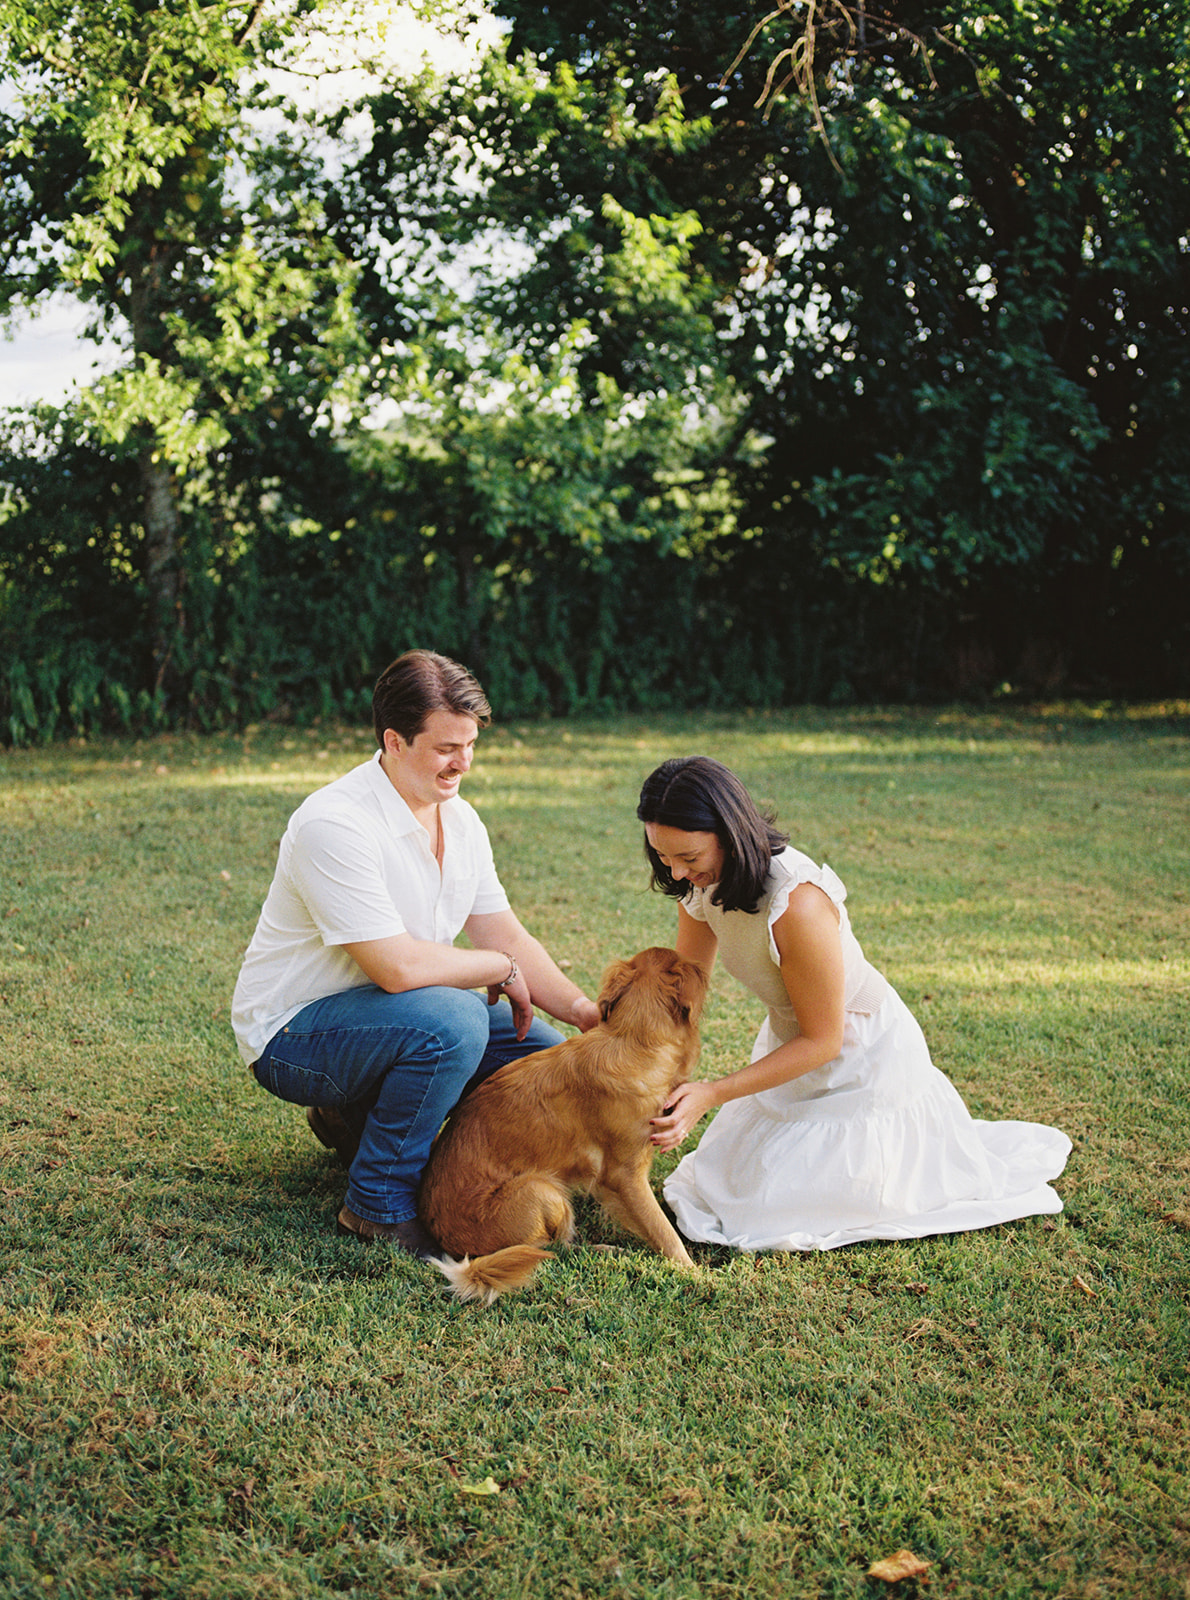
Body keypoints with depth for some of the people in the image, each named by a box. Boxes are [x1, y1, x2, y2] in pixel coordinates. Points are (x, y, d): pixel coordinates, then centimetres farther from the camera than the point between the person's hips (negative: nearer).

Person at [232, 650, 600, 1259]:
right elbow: (398, 966, -32)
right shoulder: (335, 824, -26)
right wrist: (501, 970, -16)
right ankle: (378, 1203, -14)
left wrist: (587, 1012, -12)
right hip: (293, 1034, -9)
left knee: (542, 1050, 0)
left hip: (387, 1009, 9)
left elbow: (509, 938, 4)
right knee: (454, 1019, -33)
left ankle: (356, 1117, 15)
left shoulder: (461, 820, 2)